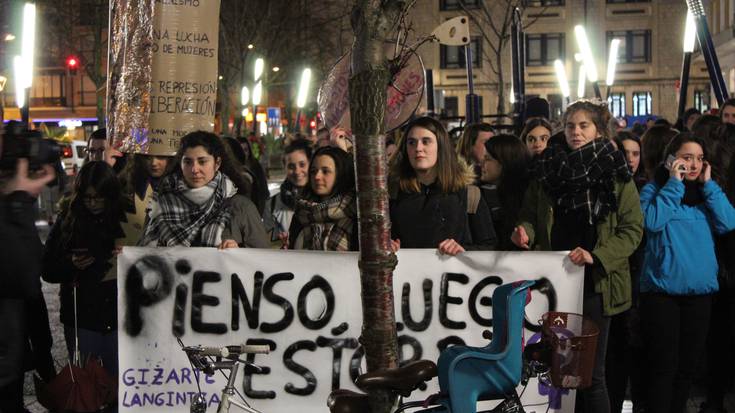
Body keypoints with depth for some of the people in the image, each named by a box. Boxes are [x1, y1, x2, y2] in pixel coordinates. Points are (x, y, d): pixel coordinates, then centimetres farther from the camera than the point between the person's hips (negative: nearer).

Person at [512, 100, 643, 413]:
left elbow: (632, 229, -3)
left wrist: (596, 255, -17)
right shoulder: (546, 170, 9)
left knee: (591, 372, 0)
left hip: (595, 282, -3)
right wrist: (525, 231, -11)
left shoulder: (615, 174, 1)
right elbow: (529, 216, 13)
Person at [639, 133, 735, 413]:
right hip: (662, 289, -5)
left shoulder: (705, 192, 11)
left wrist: (708, 184, -5)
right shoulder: (654, 189, -1)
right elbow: (652, 222, -20)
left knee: (688, 365, 11)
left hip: (699, 290, 5)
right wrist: (674, 184, -13)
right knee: (663, 366, -4)